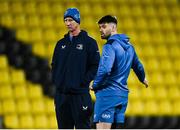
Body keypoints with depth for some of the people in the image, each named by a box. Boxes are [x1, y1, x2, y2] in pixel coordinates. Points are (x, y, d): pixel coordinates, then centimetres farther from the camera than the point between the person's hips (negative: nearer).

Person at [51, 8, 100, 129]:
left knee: (82, 126, -5)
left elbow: (96, 66, -6)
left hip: (80, 94, -6)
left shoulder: (89, 42, -1)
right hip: (61, 94, 6)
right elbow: (54, 64, 21)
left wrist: (83, 81, -13)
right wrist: (56, 80, 5)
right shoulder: (61, 43, 16)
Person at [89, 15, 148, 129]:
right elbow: (138, 66, 30)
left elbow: (105, 70, -25)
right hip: (123, 93, 9)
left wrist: (95, 85, -9)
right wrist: (143, 79, 50)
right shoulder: (129, 46, 15)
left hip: (108, 93, -9)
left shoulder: (110, 46, -13)